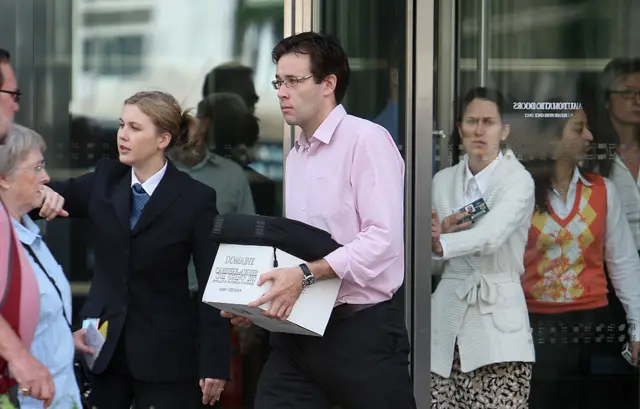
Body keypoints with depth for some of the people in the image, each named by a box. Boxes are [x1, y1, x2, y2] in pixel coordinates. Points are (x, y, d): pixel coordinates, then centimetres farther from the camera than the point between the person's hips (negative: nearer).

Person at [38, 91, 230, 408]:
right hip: (103, 342, 4)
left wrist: (214, 363, -11)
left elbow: (212, 285, -7)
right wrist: (44, 194, -19)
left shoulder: (195, 199, -7)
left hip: (166, 352, -4)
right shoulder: (104, 180, 5)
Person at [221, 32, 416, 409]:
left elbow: (384, 239, -20)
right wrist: (255, 300, 3)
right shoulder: (296, 155, 15)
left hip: (362, 329, -7)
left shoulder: (367, 140, -10)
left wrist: (306, 275, -26)